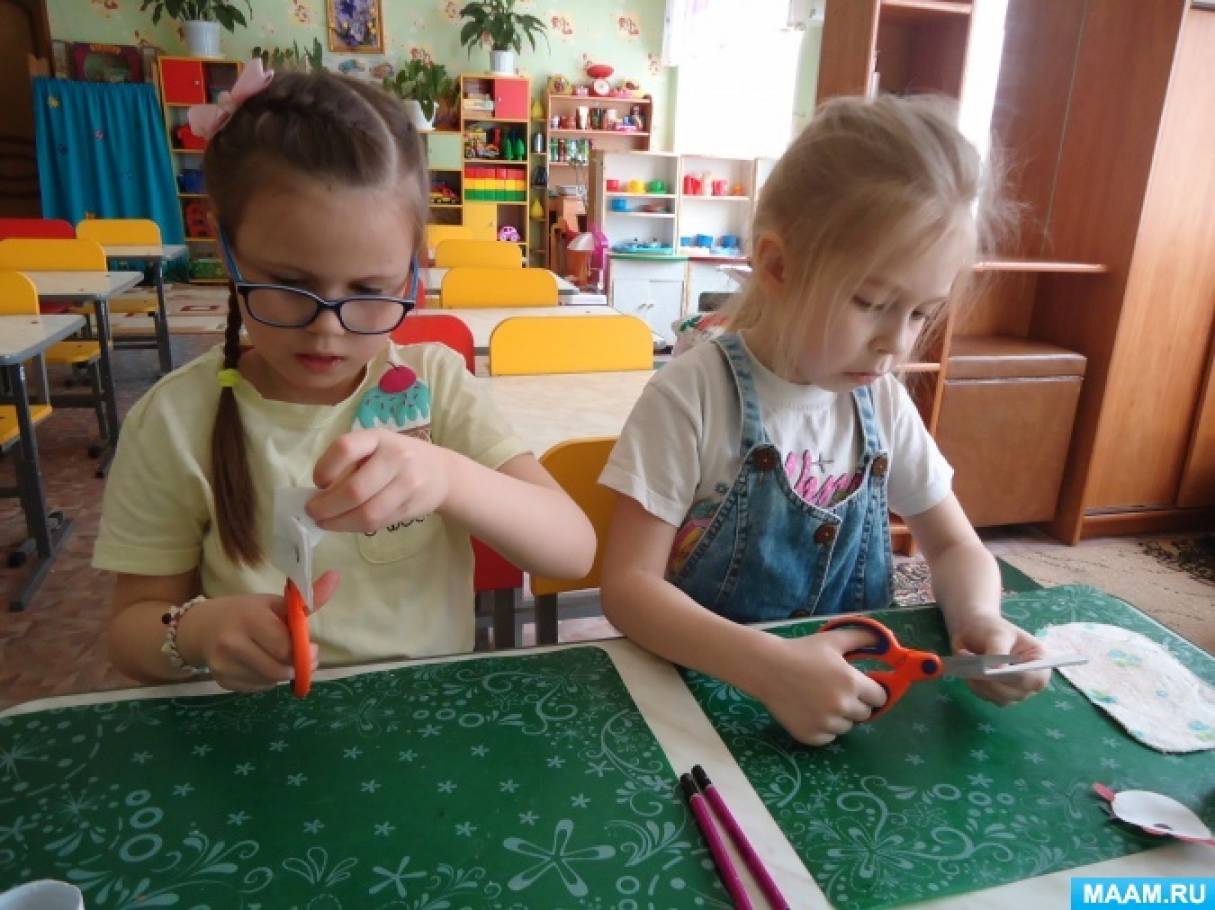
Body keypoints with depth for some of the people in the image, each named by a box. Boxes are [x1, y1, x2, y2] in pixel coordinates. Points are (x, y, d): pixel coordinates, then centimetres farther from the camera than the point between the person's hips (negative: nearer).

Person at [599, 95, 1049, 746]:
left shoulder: (883, 403, -1)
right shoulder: (692, 397, -17)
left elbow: (955, 548, 8)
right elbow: (629, 585, -18)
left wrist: (978, 618, -13)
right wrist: (767, 666, -31)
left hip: (853, 697, 4)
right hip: (707, 692, -4)